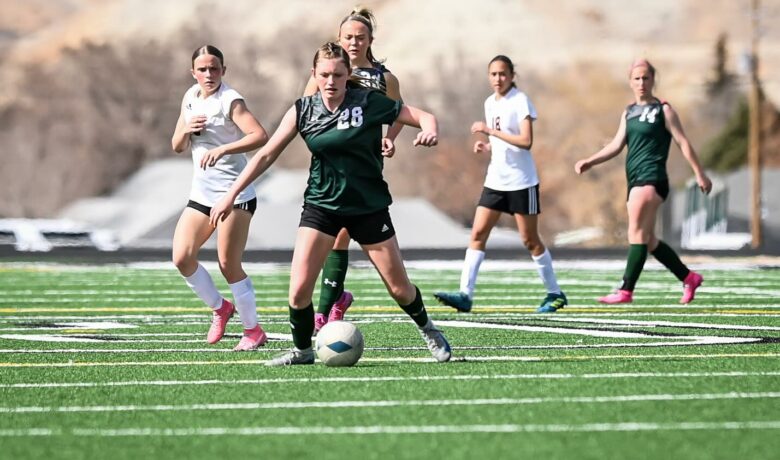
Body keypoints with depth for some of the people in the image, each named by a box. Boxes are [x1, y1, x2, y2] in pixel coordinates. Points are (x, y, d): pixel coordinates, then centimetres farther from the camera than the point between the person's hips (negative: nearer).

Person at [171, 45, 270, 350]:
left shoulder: (230, 101, -12)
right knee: (182, 258, -2)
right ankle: (219, 308, 21)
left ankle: (253, 330, 7)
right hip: (201, 193, 7)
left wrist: (222, 149, -37)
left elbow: (260, 136, -27)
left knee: (228, 264, -8)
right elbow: (177, 147, 15)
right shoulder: (190, 97, 10)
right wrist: (186, 129, -7)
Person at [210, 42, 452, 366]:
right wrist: (231, 195, -5)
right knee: (299, 290, -13)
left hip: (368, 206, -1)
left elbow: (424, 117, -3)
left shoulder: (369, 102, -9)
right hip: (321, 204, 1)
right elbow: (266, 154, -1)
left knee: (399, 288, 5)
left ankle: (429, 332, 35)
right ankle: (302, 350, 11)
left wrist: (429, 131, -27)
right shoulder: (303, 111, -4)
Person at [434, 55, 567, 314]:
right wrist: (485, 146, 2)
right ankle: (465, 295, -9)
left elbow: (526, 141, -20)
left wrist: (491, 131, -22)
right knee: (477, 234, -5)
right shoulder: (490, 103, 11)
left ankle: (555, 294, 16)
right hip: (495, 180, 7)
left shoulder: (520, 101, -11)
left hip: (521, 182, -6)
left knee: (530, 240, 1)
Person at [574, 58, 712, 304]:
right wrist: (590, 161, 2)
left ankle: (626, 290, -18)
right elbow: (617, 145, 15)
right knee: (648, 240, 10)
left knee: (637, 233, -15)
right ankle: (689, 277, 23)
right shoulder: (628, 112, 17)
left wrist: (699, 174, -3)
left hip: (652, 179, -8)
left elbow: (682, 142, -2)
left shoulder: (663, 110, -2)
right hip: (635, 180, 8)